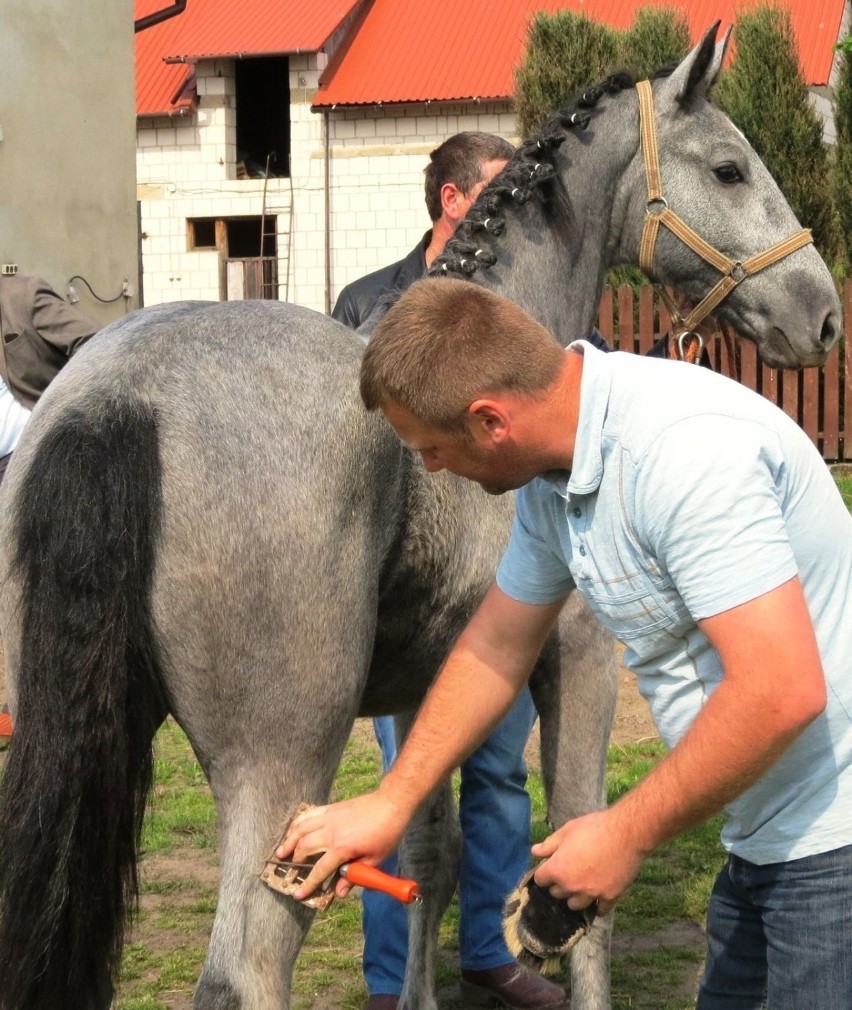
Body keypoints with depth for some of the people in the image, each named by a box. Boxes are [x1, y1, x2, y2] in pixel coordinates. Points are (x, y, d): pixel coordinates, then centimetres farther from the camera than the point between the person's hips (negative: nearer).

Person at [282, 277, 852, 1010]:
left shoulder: (686, 449, -27)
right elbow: (496, 648, 16)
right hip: (764, 837, 9)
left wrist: (626, 835, -19)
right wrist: (390, 803, 15)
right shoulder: (553, 476, 2)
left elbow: (782, 692, -30)